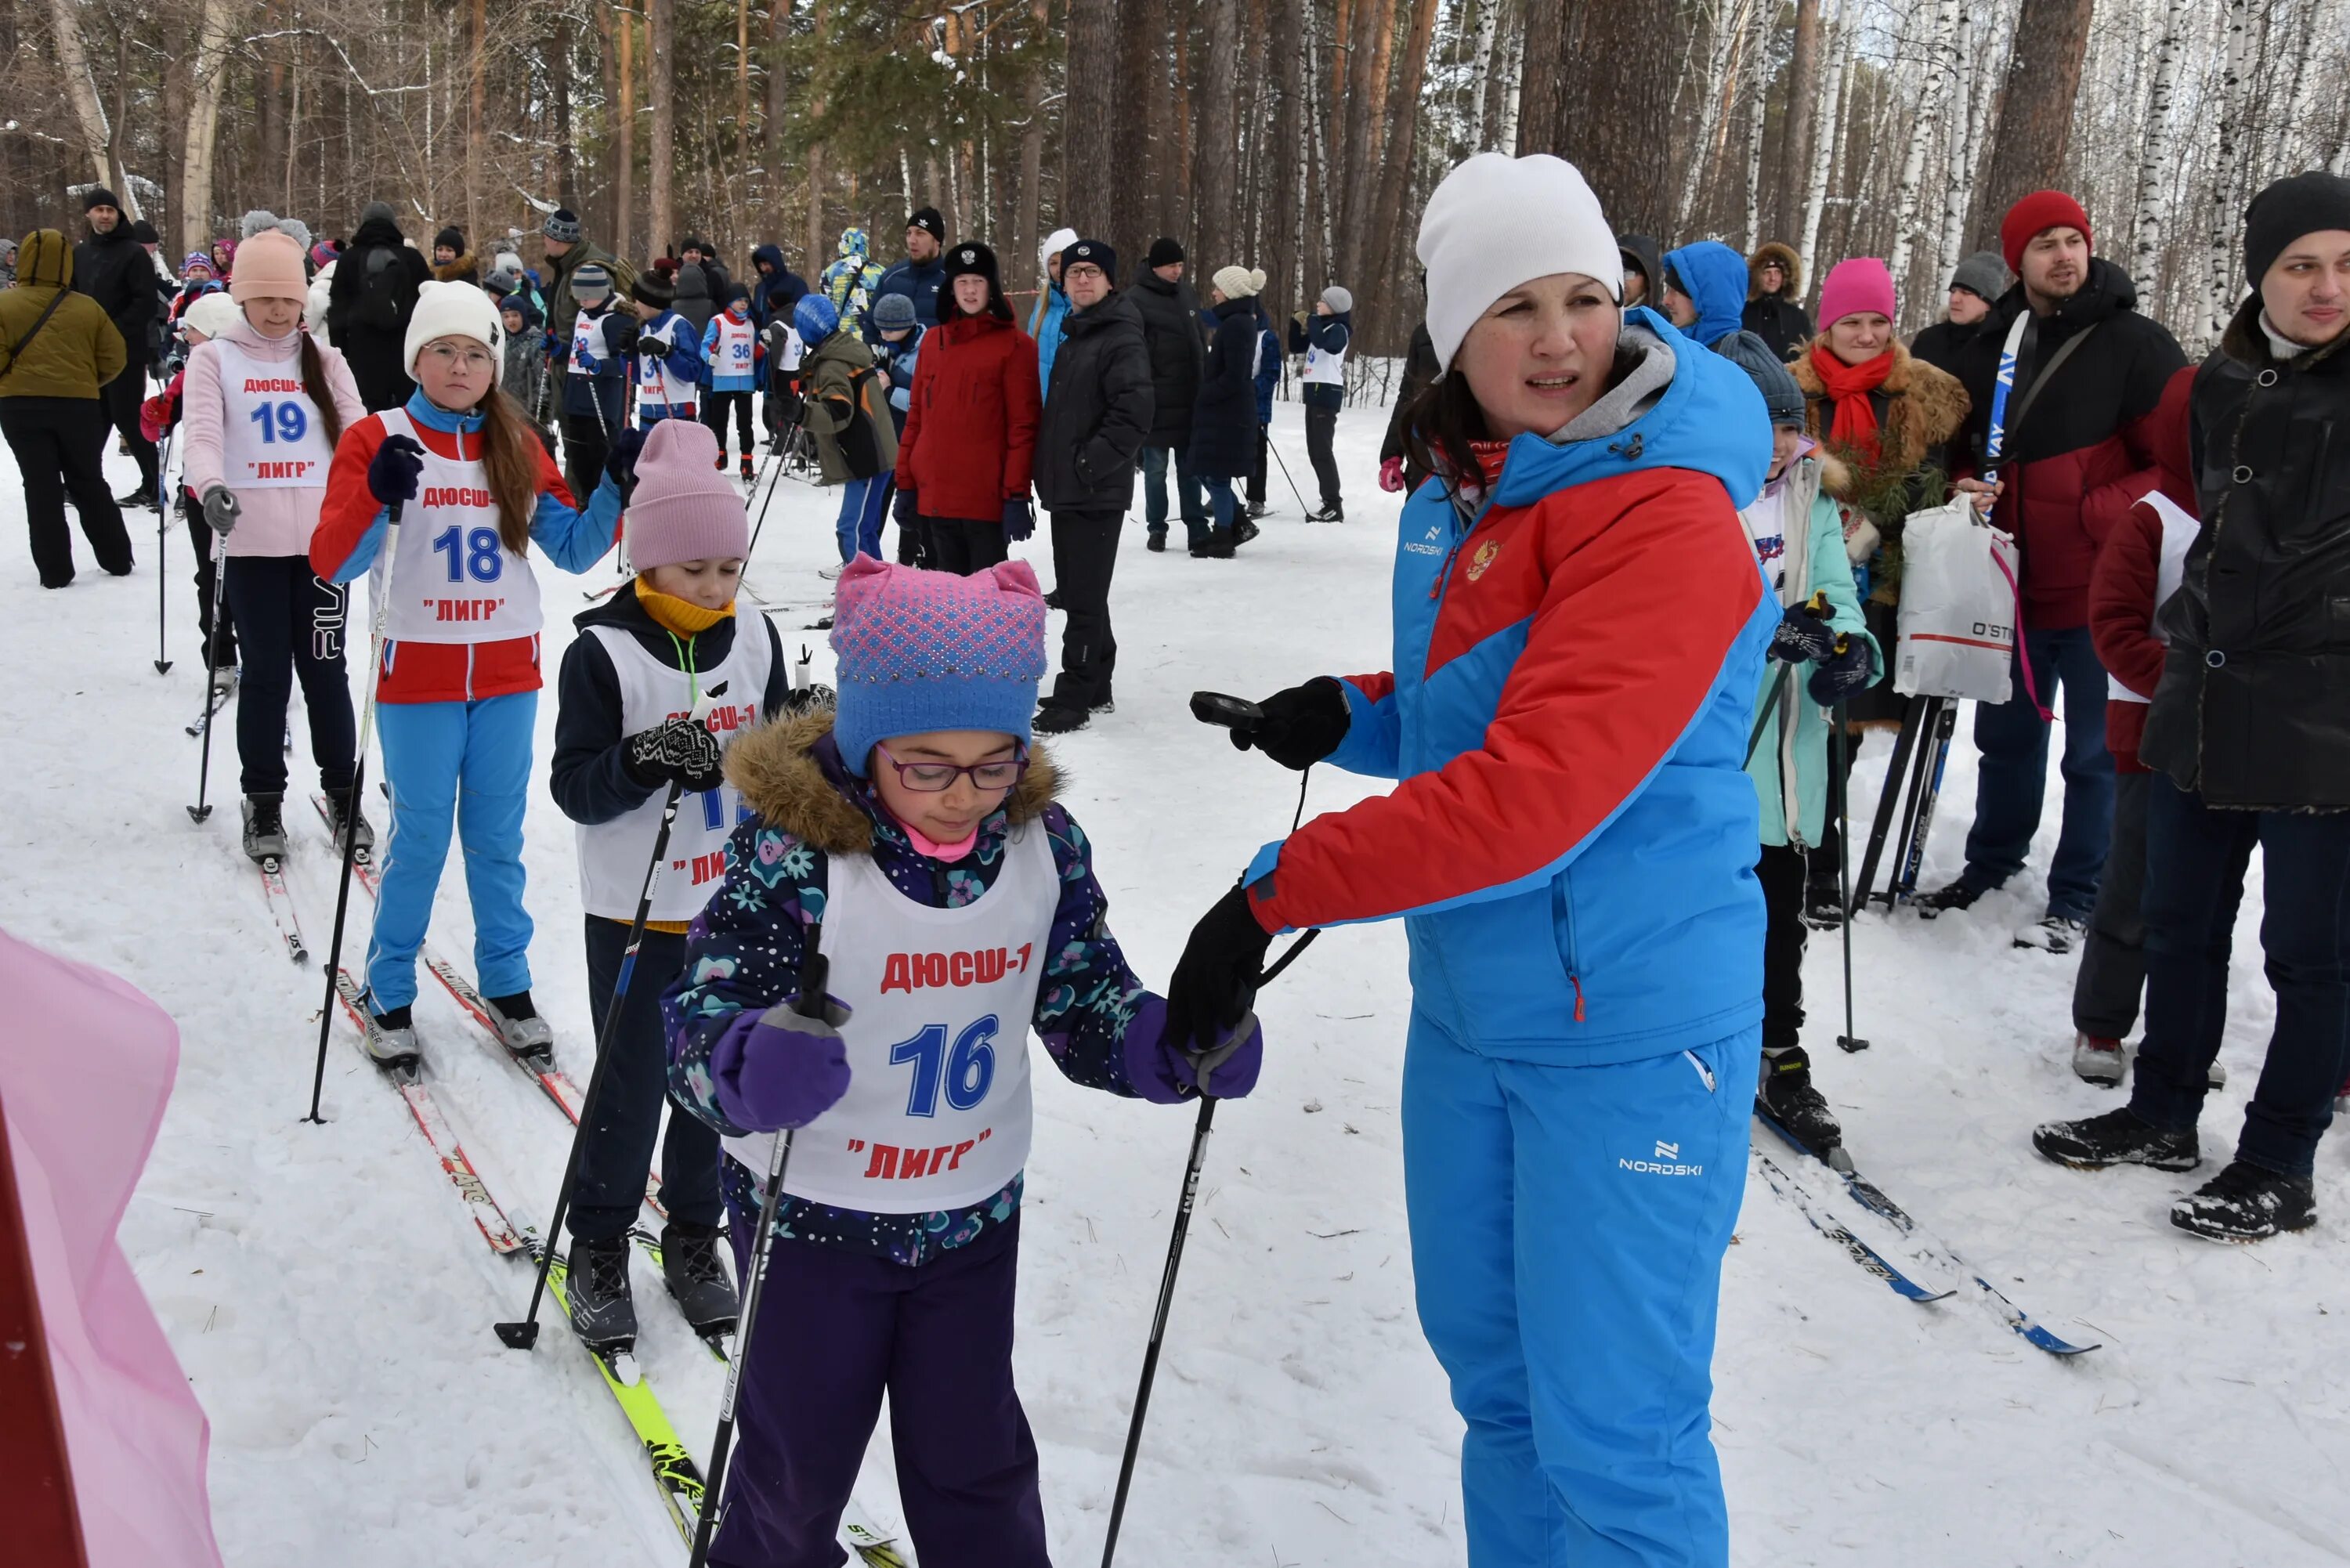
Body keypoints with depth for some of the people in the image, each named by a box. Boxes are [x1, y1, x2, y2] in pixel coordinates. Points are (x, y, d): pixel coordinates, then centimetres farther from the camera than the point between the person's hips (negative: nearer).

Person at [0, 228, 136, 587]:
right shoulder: (88, 308, 0)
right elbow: (114, 359, 3)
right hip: (79, 406, 2)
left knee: (41, 488, 5)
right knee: (89, 483, 16)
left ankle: (55, 570, 4)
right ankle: (117, 560, 19)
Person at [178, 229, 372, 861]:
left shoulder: (325, 361, 10)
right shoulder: (214, 359, 5)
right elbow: (203, 434, -8)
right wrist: (211, 488, -29)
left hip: (323, 537, 1)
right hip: (252, 541, -1)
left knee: (324, 668, 6)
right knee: (266, 672, 3)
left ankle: (342, 792, 19)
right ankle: (263, 802, 15)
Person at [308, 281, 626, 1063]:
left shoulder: (519, 448, 6)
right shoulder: (376, 440, -5)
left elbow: (574, 547, 7)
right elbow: (332, 565, -13)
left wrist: (617, 486, -8)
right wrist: (376, 497, -30)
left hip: (508, 674, 3)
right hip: (418, 673, -3)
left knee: (498, 836, 12)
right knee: (419, 838, 4)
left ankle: (507, 984, 26)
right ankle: (389, 992, 20)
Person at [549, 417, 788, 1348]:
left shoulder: (754, 637, 2)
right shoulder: (602, 652, -12)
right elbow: (574, 788, -14)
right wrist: (643, 762, -31)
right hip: (636, 915, -4)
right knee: (632, 1091, 4)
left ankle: (693, 1238, 31)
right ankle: (598, 1250, 25)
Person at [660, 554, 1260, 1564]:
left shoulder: (1043, 838, -10)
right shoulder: (794, 848, -23)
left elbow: (1087, 998, 0)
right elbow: (700, 1016, -26)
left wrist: (1179, 1046, -20)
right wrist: (757, 1066, -49)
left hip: (974, 1210, 3)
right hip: (813, 1215, -3)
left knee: (975, 1460, 18)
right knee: (802, 1457, 17)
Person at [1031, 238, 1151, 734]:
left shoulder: (1122, 339, -11)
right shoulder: (1071, 336, 17)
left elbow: (1133, 415, -21)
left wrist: (1089, 462, -19)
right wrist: (1049, 470, 15)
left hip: (1097, 492, -9)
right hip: (1065, 489, 9)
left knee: (1084, 599, -5)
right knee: (1077, 592, 15)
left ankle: (1073, 699, 0)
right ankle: (1095, 689, 26)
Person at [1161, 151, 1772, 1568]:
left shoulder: (1670, 516, -21)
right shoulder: (1459, 495, 5)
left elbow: (1533, 796, -29)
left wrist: (1280, 890, -23)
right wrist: (1350, 720, 0)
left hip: (1628, 1032, -8)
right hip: (1468, 1011, 8)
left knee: (1611, 1428, 3)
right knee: (1491, 1373, 23)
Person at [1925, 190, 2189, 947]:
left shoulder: (2137, 345, -9)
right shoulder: (1987, 346, 7)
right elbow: (1965, 444, 19)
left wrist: (2095, 515, -20)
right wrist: (1966, 487, -2)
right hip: (2014, 580, 5)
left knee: (2096, 751, 4)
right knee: (2006, 734, 19)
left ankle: (2077, 899, 16)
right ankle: (1992, 862, 38)